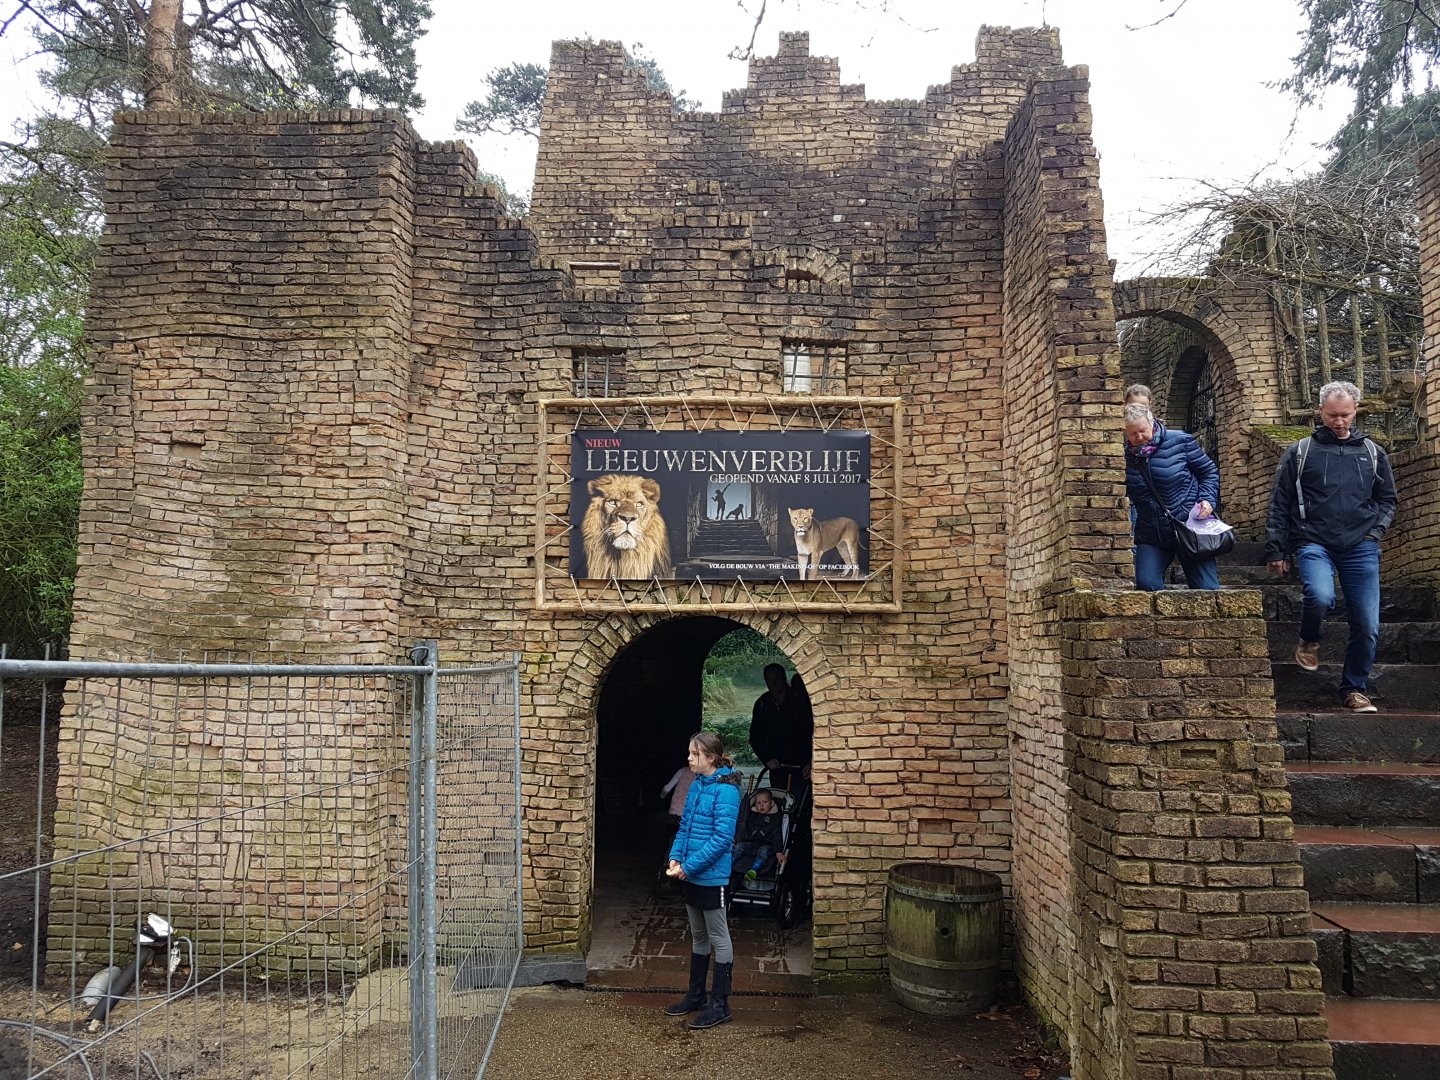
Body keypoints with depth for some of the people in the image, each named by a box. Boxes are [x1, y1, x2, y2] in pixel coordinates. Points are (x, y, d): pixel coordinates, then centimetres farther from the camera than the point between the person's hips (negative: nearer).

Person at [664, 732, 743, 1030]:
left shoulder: (725, 790, -18)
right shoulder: (697, 786, 6)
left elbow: (722, 838, -22)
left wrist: (689, 866, -20)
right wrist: (675, 857, -3)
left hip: (712, 875, -8)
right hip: (692, 875, 8)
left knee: (718, 938, 4)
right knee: (698, 936, 19)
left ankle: (719, 1005, 14)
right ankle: (696, 995, 33)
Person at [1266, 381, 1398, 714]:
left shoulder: (1373, 453, 13)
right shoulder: (1299, 452, 5)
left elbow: (1387, 500, 20)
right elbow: (1279, 505, 5)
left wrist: (1375, 531, 2)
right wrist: (1276, 549, 1)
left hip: (1360, 548, 3)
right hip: (1314, 543, -3)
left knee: (1367, 626, 0)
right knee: (1320, 596, -30)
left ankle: (1355, 689, 21)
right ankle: (1310, 640, 4)